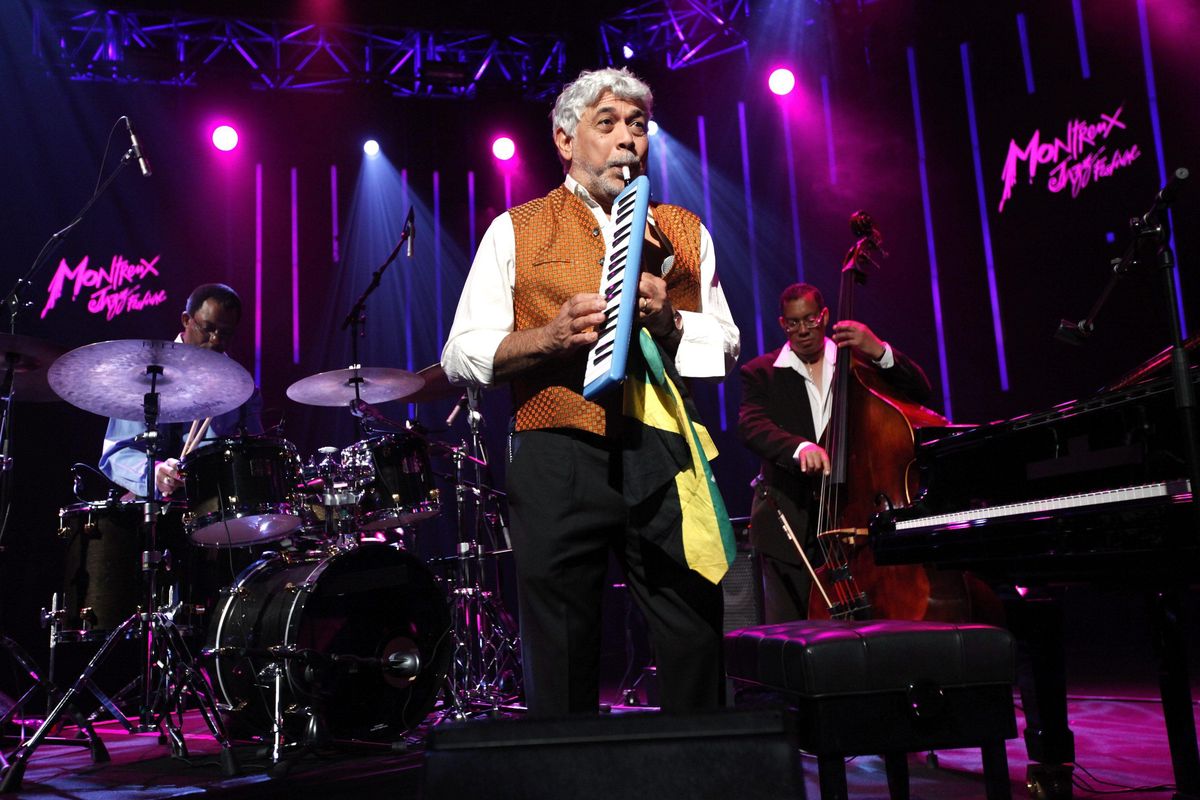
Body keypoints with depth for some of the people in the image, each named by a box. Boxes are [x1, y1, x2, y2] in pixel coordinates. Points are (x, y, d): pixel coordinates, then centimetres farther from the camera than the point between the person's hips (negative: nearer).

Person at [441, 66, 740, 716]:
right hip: (558, 462, -1)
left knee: (696, 653, 4)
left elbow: (725, 349, 12)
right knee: (561, 665, 5)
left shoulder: (685, 232, 17)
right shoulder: (516, 231, 10)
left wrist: (666, 321, -8)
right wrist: (551, 336, -14)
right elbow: (461, 356, 3)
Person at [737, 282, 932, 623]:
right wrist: (798, 446, -31)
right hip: (790, 522, -1)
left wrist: (879, 351, -14)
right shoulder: (761, 372, 6)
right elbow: (750, 426, -11)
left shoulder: (857, 362, 10)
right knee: (787, 631, -1)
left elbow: (920, 393, 1)